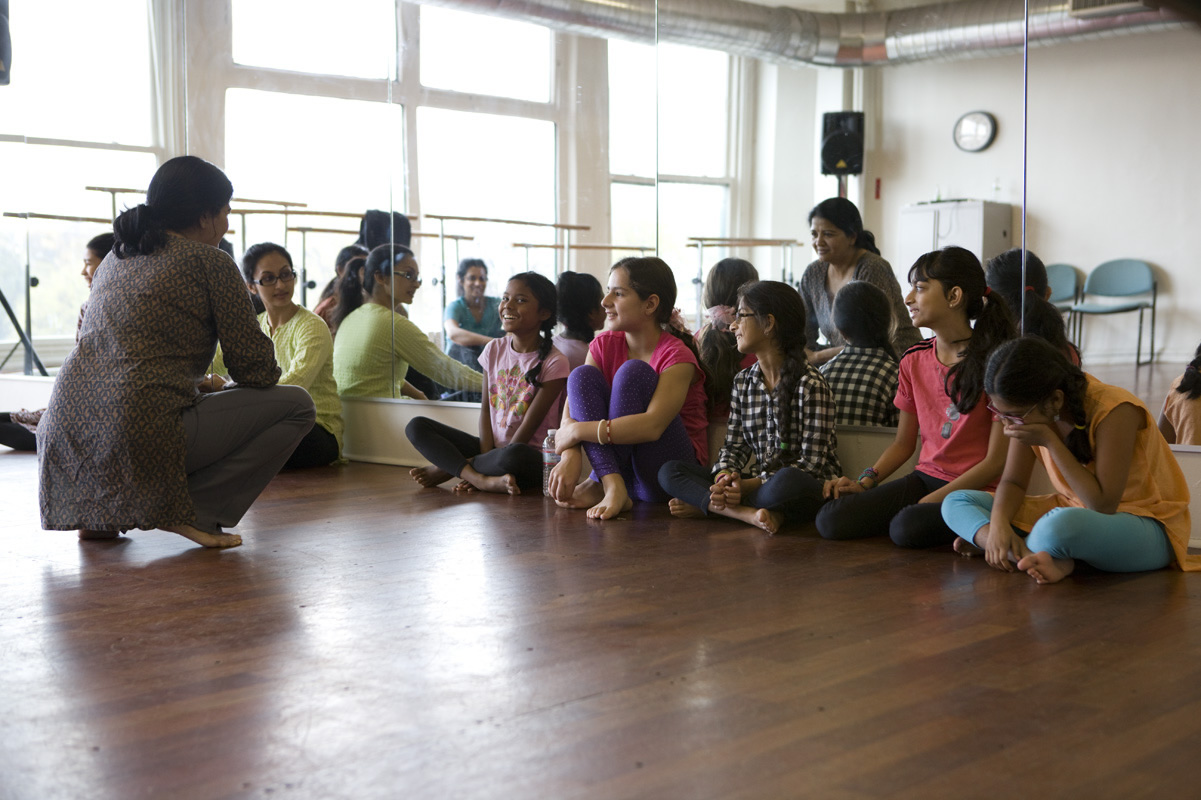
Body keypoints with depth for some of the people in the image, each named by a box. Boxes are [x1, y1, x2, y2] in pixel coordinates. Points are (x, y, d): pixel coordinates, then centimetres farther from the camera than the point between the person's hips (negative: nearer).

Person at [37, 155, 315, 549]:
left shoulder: (116, 256, 21)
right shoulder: (211, 262, 0)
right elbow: (256, 368, 1)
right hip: (137, 437, -8)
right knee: (296, 404, 5)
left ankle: (98, 513, 20)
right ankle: (192, 512, -4)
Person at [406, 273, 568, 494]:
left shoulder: (554, 362, -10)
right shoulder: (494, 349, 8)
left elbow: (530, 426, -13)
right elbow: (486, 407, 4)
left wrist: (495, 459, -16)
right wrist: (487, 456, -11)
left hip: (531, 454, -6)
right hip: (493, 447, 6)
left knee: (515, 455, -42)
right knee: (417, 426, -6)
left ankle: (448, 468, -15)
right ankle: (483, 479, -24)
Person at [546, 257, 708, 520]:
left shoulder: (677, 355, -15)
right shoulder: (604, 345, 3)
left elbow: (652, 425, -30)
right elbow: (571, 409, -9)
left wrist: (576, 431, -27)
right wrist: (569, 456, -29)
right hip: (612, 464, 5)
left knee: (633, 371, -24)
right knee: (582, 375, -16)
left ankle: (600, 485, -26)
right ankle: (613, 487, -29)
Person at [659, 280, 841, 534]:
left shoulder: (810, 384, -11)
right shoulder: (743, 382, 10)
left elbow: (812, 463, -15)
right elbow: (733, 447, 8)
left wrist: (748, 485, -22)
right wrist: (724, 479, -15)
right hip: (759, 483, 6)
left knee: (788, 482, -42)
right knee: (670, 471, -8)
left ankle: (705, 505, -20)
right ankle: (749, 513, -27)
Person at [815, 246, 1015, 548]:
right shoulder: (913, 361, 8)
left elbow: (996, 460, -11)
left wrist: (933, 500, -16)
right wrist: (865, 482, -2)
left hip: (976, 489, -5)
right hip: (925, 477, 5)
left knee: (908, 526, -34)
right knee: (831, 520, -15)